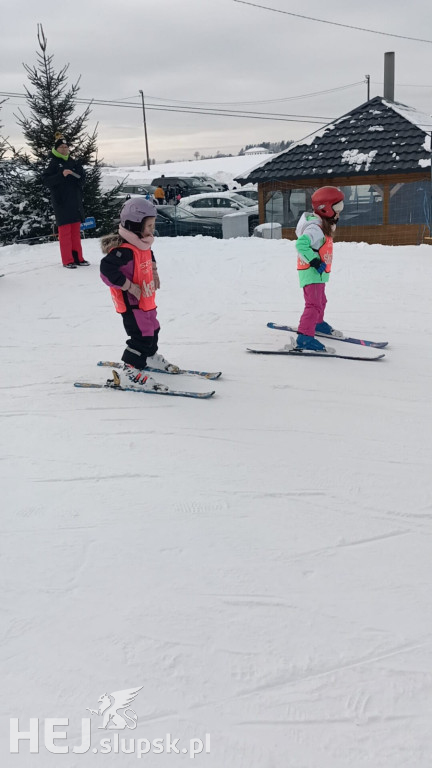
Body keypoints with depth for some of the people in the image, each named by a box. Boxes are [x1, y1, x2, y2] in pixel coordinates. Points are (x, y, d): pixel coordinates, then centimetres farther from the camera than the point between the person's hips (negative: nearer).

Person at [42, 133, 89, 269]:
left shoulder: (73, 162, 14)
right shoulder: (53, 163, -3)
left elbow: (82, 179, 20)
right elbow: (45, 180, -13)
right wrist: (61, 175, -24)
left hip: (75, 202, 6)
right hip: (61, 203, -6)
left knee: (76, 231, 9)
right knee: (65, 232, -5)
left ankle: (78, 258, 15)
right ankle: (67, 260, -3)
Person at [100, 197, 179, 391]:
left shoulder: (143, 244, 5)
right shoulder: (124, 250, -27)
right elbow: (107, 269, -36)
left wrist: (154, 271, 15)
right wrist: (129, 286, -31)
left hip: (146, 301, 10)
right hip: (131, 303, -10)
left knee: (152, 329, 24)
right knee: (142, 336, -12)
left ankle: (150, 356, 47)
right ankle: (131, 371, -5)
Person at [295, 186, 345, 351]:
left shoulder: (322, 225, 11)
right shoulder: (316, 228, -22)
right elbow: (301, 244, -35)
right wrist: (315, 261, -33)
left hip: (317, 272, 11)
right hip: (311, 272, -11)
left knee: (320, 300, 29)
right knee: (314, 304, -20)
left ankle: (318, 323, 51)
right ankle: (304, 337, -26)